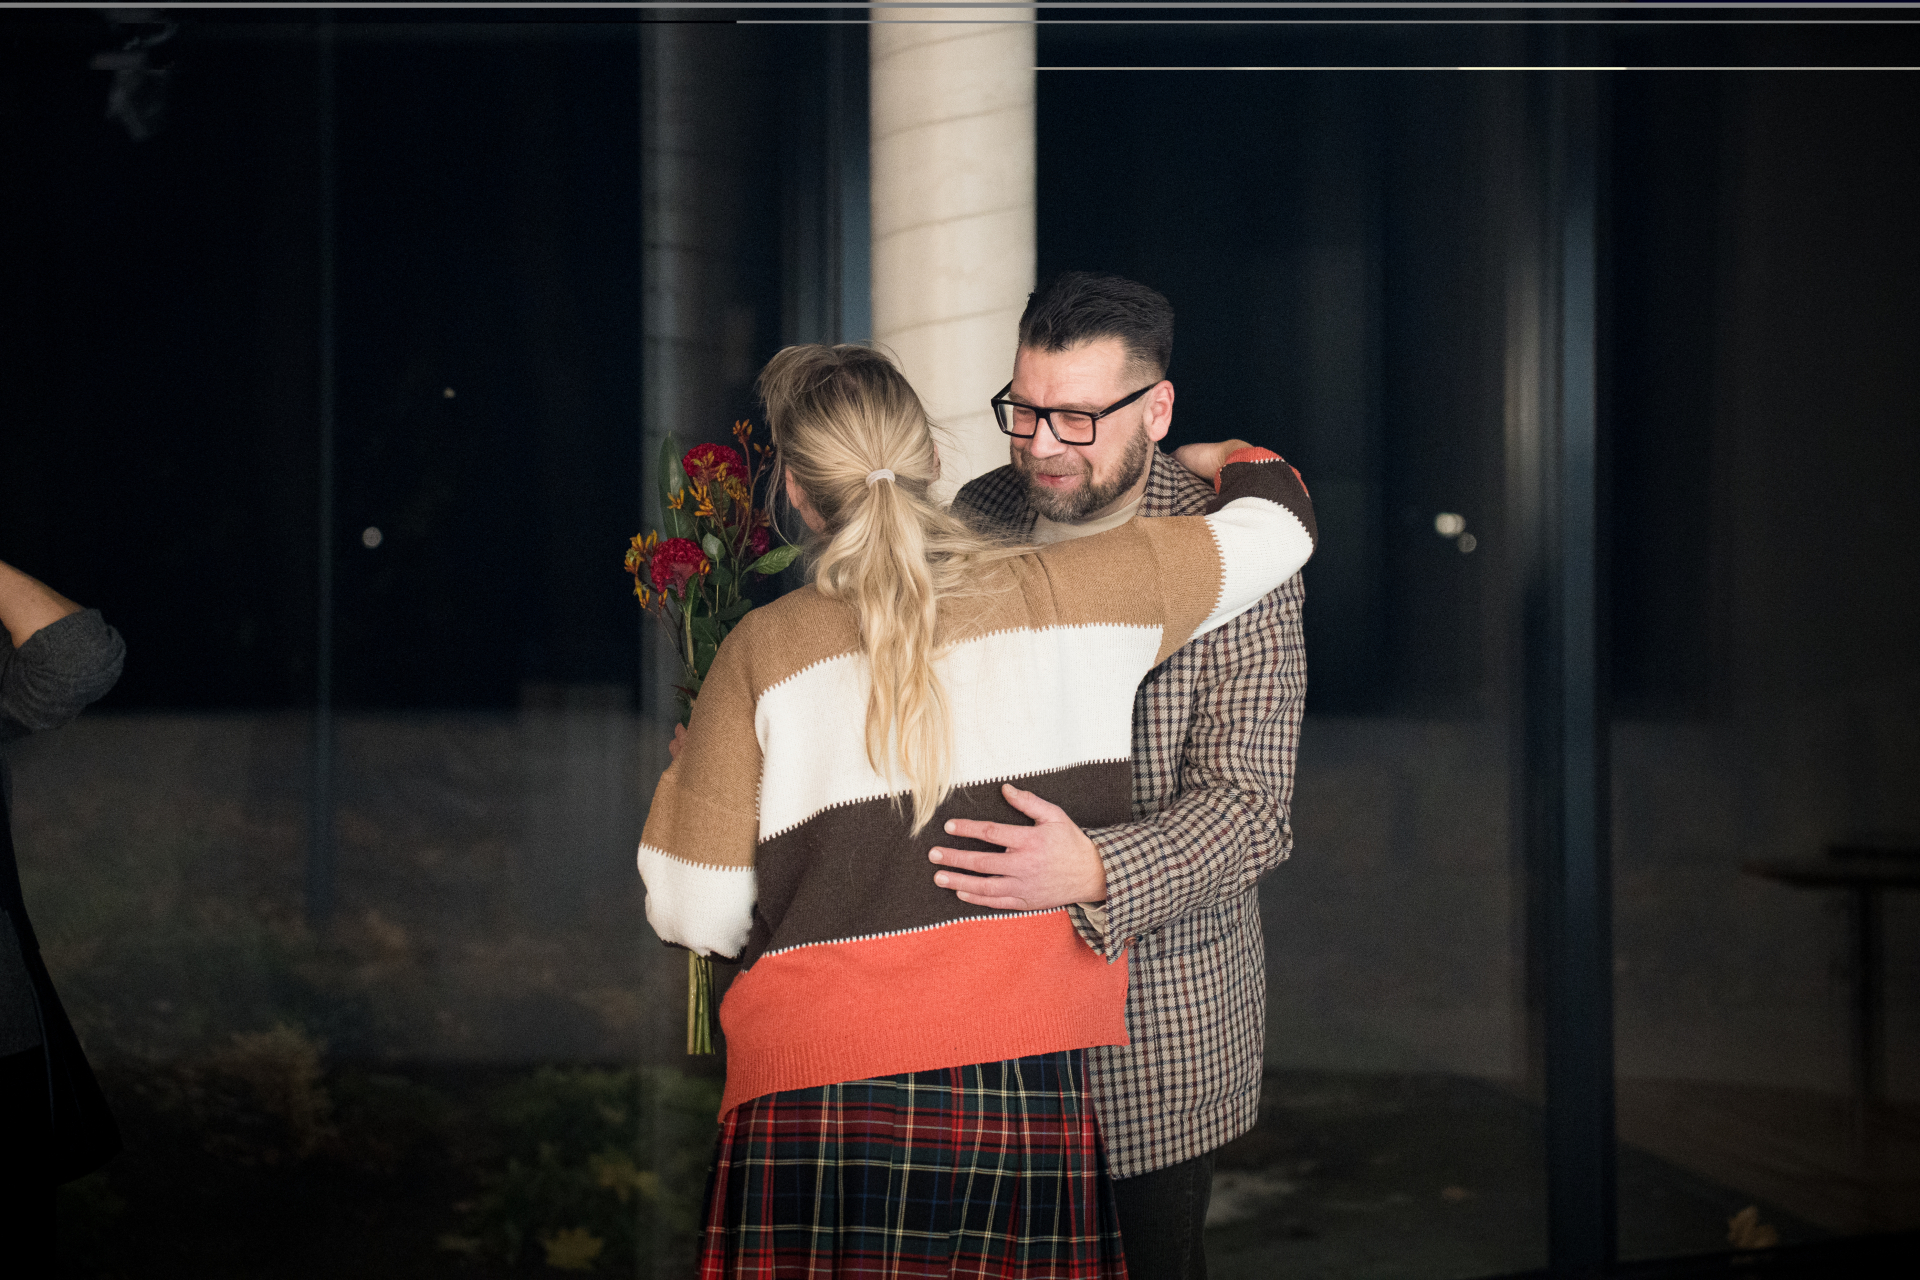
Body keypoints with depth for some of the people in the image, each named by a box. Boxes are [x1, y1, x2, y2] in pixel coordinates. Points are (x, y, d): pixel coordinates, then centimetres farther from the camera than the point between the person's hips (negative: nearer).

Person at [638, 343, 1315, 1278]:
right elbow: (1274, 525, 14)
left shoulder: (765, 653, -4)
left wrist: (683, 770, 17)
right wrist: (1223, 458, 36)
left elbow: (693, 914, -2)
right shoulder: (1064, 600, 0)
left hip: (820, 1114, -1)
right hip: (1030, 1097, 1)